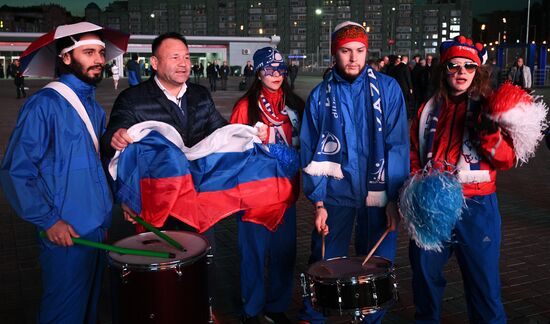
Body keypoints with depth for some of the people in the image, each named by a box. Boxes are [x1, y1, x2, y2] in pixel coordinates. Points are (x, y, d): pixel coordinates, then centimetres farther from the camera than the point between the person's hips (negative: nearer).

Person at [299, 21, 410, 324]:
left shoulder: (387, 88, -2)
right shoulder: (320, 95, 2)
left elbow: (398, 145, -6)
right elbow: (311, 153, 1)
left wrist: (394, 198, -11)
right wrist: (318, 203, -5)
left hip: (379, 195, 0)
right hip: (336, 194, 1)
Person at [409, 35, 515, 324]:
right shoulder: (429, 109, 9)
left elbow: (507, 160, -6)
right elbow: (414, 152, 15)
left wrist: (491, 134, -22)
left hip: (476, 205, -3)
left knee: (483, 278, 3)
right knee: (425, 271, 15)